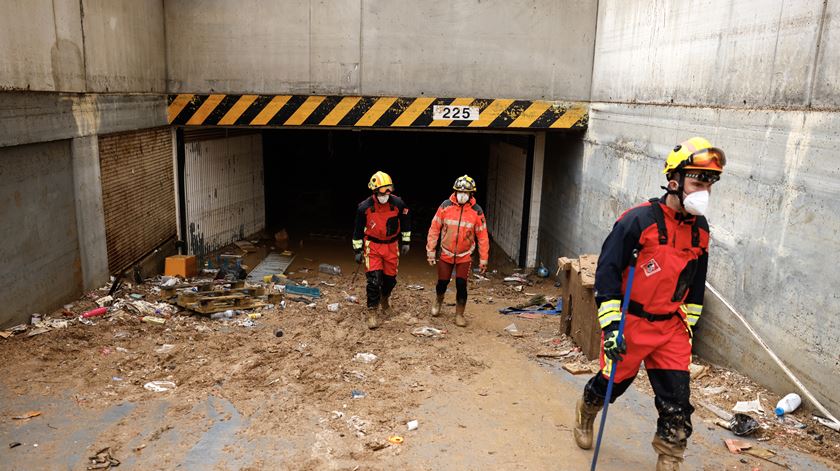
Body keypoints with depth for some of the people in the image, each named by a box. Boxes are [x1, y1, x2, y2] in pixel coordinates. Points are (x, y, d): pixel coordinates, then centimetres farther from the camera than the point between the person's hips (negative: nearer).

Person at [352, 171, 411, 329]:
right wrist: (358, 250, -2)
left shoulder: (398, 203, -12)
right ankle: (372, 313, 0)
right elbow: (358, 229, -3)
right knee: (374, 279, -12)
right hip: (372, 246, -2)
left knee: (390, 278, 10)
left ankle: (384, 298, 42)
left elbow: (406, 221, 6)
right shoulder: (364, 207, -15)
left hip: (391, 245, 2)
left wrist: (406, 242, 7)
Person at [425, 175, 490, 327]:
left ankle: (459, 314, 14)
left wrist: (483, 259, -3)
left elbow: (482, 236, -4)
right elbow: (434, 229, -3)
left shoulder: (476, 211, -10)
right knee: (442, 282, 9)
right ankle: (438, 301, 42)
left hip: (465, 256, -1)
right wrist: (430, 251, -3)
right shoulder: (445, 206, -10)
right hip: (446, 254, 1)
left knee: (461, 285, -5)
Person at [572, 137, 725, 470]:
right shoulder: (639, 220, -18)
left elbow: (695, 283, 16)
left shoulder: (700, 230, 4)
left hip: (671, 327, 5)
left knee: (677, 404, 2)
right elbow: (607, 269, -17)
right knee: (613, 383, 14)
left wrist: (688, 324, 18)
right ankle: (584, 414, 46)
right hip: (630, 321, -5)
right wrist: (610, 324, -19)